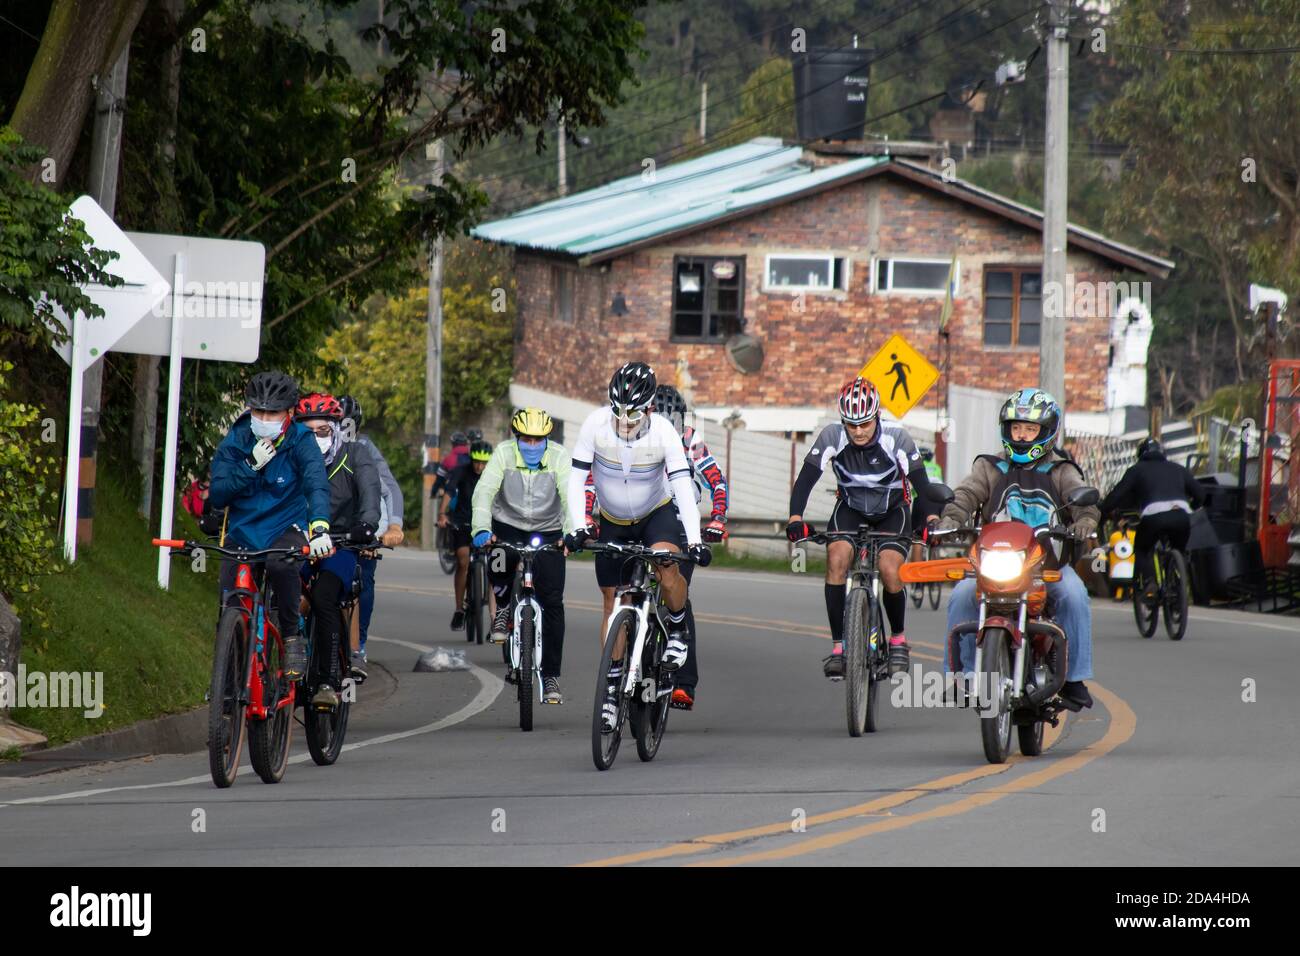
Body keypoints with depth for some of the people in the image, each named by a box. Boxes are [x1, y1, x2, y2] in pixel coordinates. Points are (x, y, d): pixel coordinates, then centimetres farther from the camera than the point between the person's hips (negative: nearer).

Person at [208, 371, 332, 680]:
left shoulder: (300, 442, -10)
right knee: (229, 608, -11)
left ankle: (292, 635, -17)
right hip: (242, 534, 3)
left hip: (286, 529, -3)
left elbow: (317, 484, -25)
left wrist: (320, 527, -44)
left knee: (281, 564, -37)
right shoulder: (234, 443, -4)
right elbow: (217, 497, -9)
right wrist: (251, 466, -22)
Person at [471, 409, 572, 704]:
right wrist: (481, 529, -44)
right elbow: (484, 490, -27)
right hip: (508, 526, 0)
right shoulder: (504, 454, -17)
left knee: (553, 602, -9)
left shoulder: (559, 457, -17)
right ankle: (503, 608, 3)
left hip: (547, 532, 0)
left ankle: (551, 677, -1)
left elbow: (571, 496, -28)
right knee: (499, 567, -32)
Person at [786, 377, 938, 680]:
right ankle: (838, 644, -19)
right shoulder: (832, 437, -22)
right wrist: (795, 518, -38)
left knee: (889, 570, -23)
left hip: (892, 510, -1)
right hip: (850, 508, 1)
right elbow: (806, 479, -24)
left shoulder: (896, 438, -24)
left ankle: (898, 639, 4)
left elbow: (921, 483, -23)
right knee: (837, 558, -26)